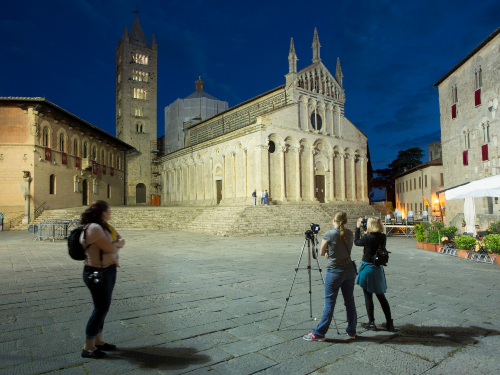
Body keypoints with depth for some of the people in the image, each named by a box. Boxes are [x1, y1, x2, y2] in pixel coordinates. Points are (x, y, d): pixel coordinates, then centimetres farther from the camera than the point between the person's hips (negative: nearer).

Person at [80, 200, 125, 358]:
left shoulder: (107, 226, 9)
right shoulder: (93, 228, -21)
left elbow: (121, 240, 7)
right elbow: (110, 248, -24)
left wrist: (114, 244, -13)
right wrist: (117, 244, -4)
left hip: (108, 270, 9)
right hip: (97, 273, -9)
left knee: (103, 307, 16)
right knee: (101, 308, -1)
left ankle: (98, 341, 30)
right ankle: (88, 347, 13)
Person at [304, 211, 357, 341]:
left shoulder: (329, 234, -14)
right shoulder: (350, 234, 2)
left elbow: (322, 253, -4)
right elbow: (347, 250, 11)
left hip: (334, 272, -5)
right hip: (349, 270, 5)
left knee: (329, 303, 0)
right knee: (349, 301, 14)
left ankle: (319, 334, 8)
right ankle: (352, 332, 25)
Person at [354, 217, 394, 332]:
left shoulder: (368, 238, -19)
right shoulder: (383, 237, -2)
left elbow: (356, 242, -1)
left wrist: (358, 227, 5)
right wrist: (368, 233, 9)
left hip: (367, 267, -6)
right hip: (378, 268, 6)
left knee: (368, 296, 6)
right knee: (381, 296, 15)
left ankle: (371, 323, 13)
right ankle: (389, 323, 19)